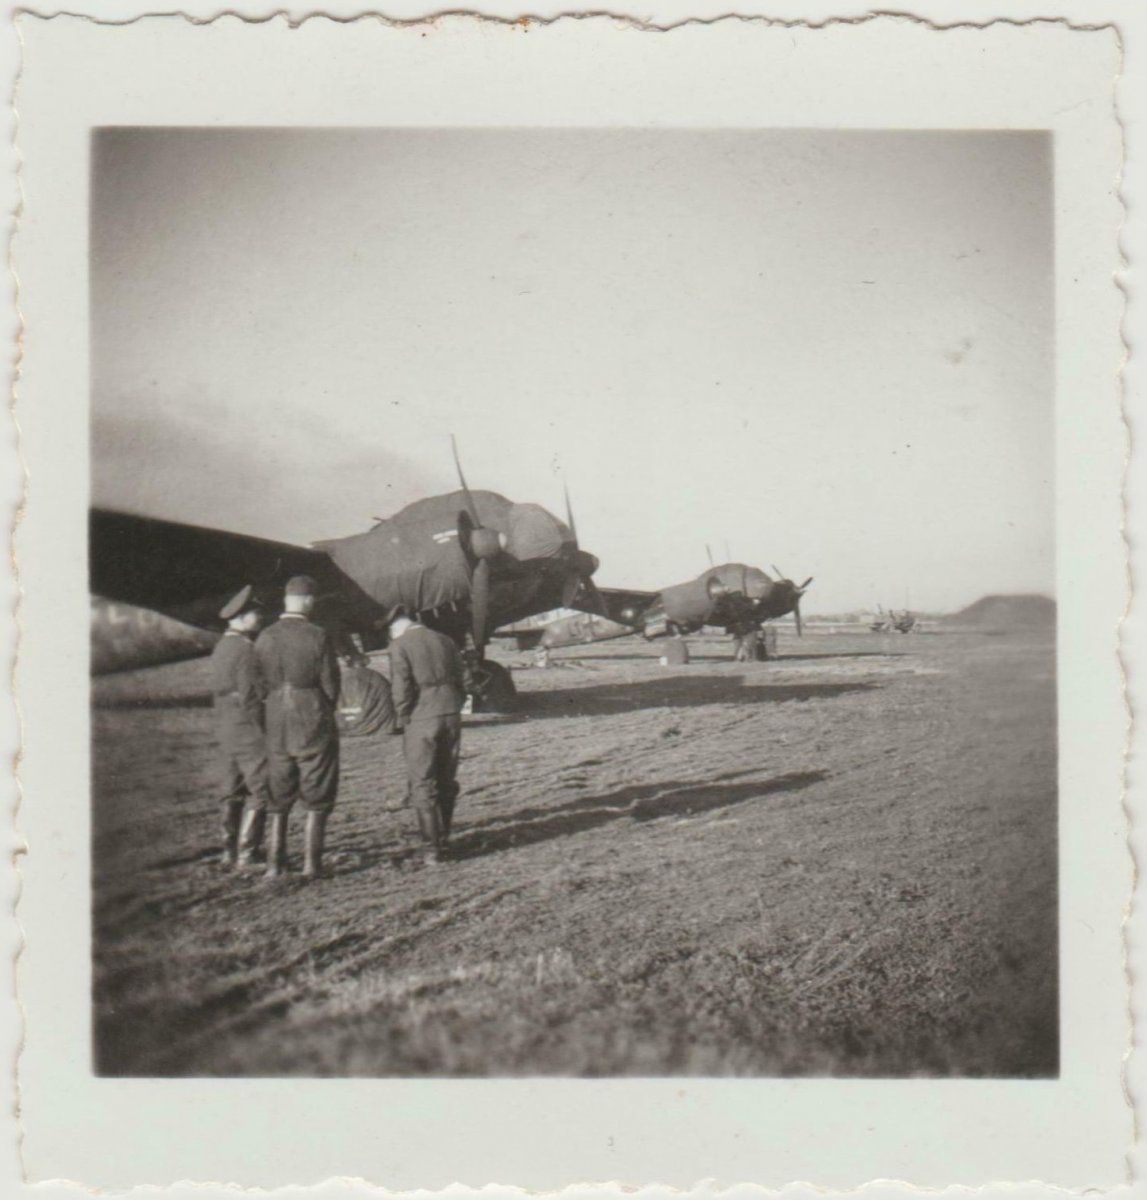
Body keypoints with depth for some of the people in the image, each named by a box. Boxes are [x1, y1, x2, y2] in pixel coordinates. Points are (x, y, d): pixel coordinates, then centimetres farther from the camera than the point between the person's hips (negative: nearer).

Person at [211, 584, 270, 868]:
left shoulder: (221, 646, 12)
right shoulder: (245, 649, -16)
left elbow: (219, 690, 15)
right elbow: (250, 697, -19)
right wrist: (264, 731, -12)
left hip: (225, 728, 9)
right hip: (248, 730, -9)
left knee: (232, 792, 14)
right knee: (260, 791, -3)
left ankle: (230, 851, 19)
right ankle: (246, 854, -2)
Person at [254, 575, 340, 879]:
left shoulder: (265, 638, -1)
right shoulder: (318, 637, -12)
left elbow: (260, 684, 3)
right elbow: (330, 686, -7)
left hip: (276, 726, 4)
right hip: (314, 725, -3)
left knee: (278, 797, 14)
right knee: (317, 798, 7)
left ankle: (275, 862, 14)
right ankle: (311, 862, 4)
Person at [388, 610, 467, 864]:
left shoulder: (400, 645, -5)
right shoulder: (444, 640, 11)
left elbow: (401, 690, -11)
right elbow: (461, 680, 11)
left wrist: (404, 721, 1)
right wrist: (453, 709, 16)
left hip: (421, 721, -5)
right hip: (451, 717, 5)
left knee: (422, 784, 3)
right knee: (447, 781, 15)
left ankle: (433, 846, 2)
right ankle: (443, 839, 23)